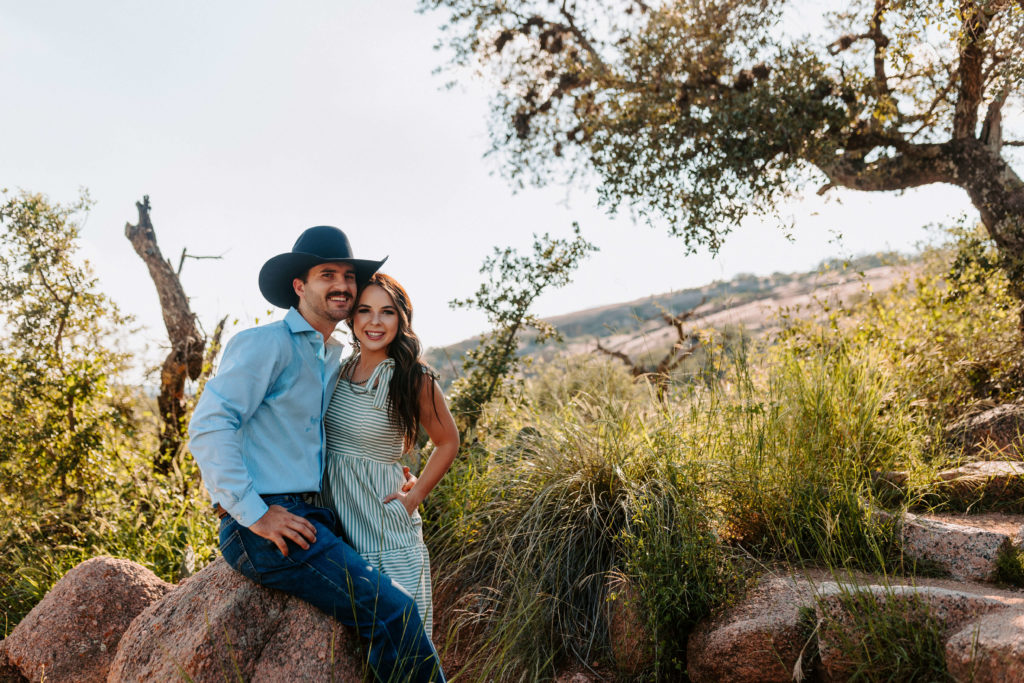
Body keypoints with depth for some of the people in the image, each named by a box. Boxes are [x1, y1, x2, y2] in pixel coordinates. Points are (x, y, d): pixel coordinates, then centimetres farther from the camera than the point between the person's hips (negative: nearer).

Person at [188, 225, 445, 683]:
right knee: (392, 611, -18)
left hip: (305, 518, 9)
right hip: (262, 529, -9)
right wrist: (254, 513, -20)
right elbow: (209, 425, -17)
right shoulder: (268, 344, -8)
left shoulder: (333, 358, 19)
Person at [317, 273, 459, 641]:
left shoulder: (413, 379, -9)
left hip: (385, 530, -4)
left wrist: (413, 497, -3)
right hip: (331, 521, 4)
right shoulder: (339, 369, 3)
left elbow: (447, 442, 5)